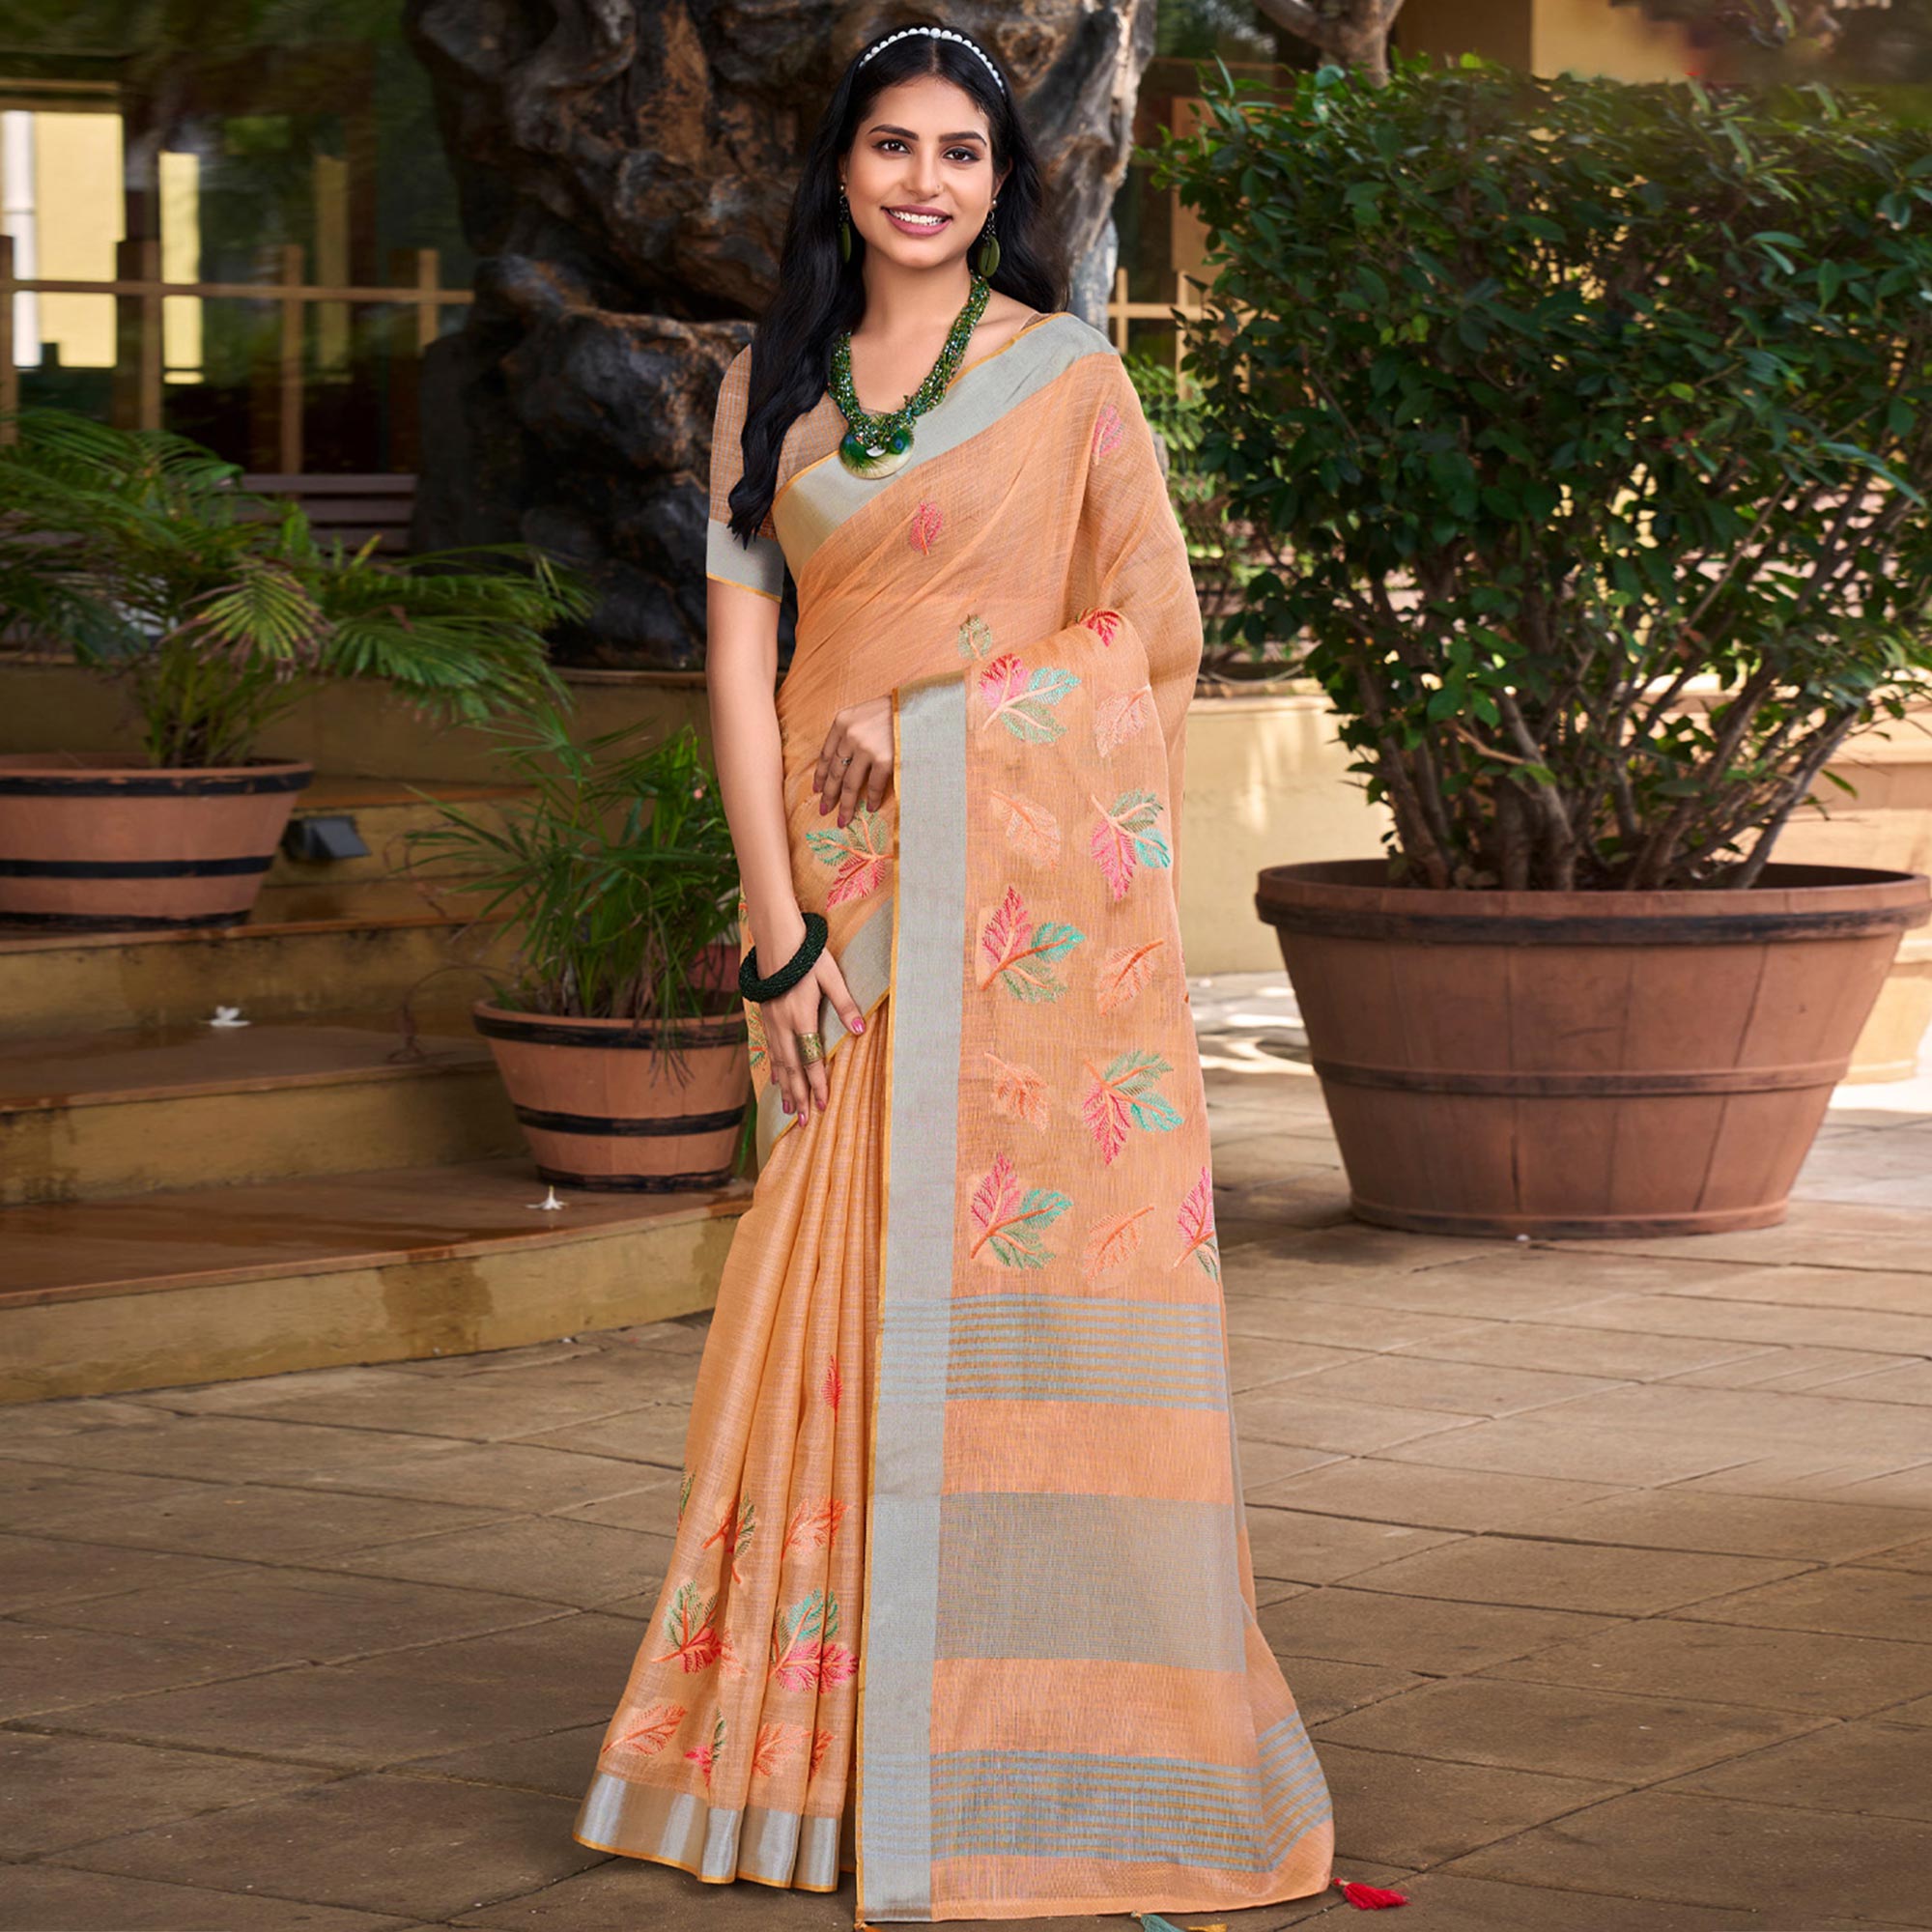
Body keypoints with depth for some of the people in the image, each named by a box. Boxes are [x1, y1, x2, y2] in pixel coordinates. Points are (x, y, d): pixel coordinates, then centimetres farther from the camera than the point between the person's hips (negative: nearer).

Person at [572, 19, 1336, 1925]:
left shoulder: (1068, 371, 3)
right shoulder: (769, 388, 10)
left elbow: (1153, 626, 1)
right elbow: (743, 655, 4)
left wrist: (925, 711, -9)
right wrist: (779, 930, -5)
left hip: (1031, 880, -3)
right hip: (838, 889, 3)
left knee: (1023, 1254, -5)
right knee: (842, 1279, 2)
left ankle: (1037, 1733, 3)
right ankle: (834, 1723, 9)